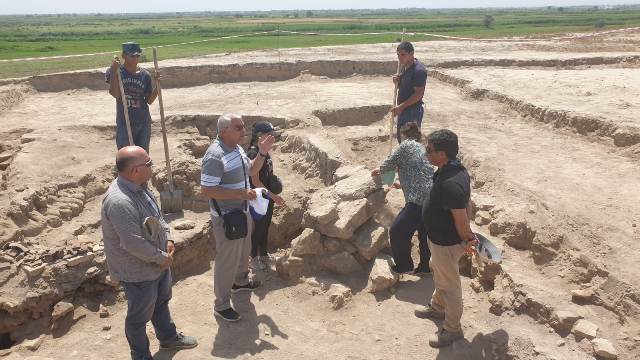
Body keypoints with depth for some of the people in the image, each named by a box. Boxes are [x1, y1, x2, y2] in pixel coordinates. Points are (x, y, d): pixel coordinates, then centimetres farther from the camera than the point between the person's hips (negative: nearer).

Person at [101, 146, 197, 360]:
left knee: (161, 302, 29)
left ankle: (168, 338, 52)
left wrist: (168, 239, -1)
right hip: (138, 270, -9)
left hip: (159, 261, 9)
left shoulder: (139, 186, -3)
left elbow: (157, 214, 11)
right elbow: (134, 243, -33)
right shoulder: (119, 202, -34)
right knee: (139, 316, 14)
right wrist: (162, 257, -19)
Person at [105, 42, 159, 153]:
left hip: (143, 123, 3)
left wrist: (157, 83, -12)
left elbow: (150, 100, 0)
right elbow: (115, 94, -21)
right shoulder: (114, 72, -6)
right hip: (124, 123, -2)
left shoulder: (145, 75, 0)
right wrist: (114, 71, -24)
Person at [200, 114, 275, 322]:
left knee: (243, 251, 28)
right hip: (227, 218, -9)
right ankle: (221, 305, 22)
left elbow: (251, 171, 16)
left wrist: (262, 153, -1)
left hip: (242, 212, 9)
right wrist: (241, 193, -29)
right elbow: (207, 191, -29)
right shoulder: (215, 156, -27)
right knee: (227, 260, 4)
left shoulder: (237, 148, 2)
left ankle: (240, 281, 53)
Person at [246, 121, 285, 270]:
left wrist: (273, 196, 14)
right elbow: (255, 181, -23)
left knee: (265, 226, 19)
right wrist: (273, 195, -23)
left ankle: (263, 254, 35)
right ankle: (254, 258, 23)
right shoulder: (253, 153, -22)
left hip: (268, 197, 8)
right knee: (257, 228, 7)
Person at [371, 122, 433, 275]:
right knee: (425, 235, 21)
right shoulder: (421, 148, 23)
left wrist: (379, 170, 21)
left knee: (397, 231, 3)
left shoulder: (406, 145, -2)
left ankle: (404, 265, 14)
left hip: (419, 200, -9)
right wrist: (401, 184, 42)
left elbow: (390, 164, 0)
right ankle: (425, 267, 34)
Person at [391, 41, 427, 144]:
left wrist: (401, 106, -24)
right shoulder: (406, 67, 9)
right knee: (400, 136, 19)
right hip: (404, 110, 10)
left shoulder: (419, 70, -20)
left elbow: (418, 94, -23)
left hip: (413, 111, -10)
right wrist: (397, 81, -2)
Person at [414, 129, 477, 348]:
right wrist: (468, 236, 14)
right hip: (440, 239, 10)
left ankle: (452, 329, 33)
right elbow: (466, 205, 6)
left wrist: (466, 241, -10)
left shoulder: (450, 184, -37)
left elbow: (462, 219, -28)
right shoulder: (455, 169, -4)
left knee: (449, 285, 11)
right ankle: (437, 308, 55)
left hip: (446, 243, -10)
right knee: (438, 271, 30)